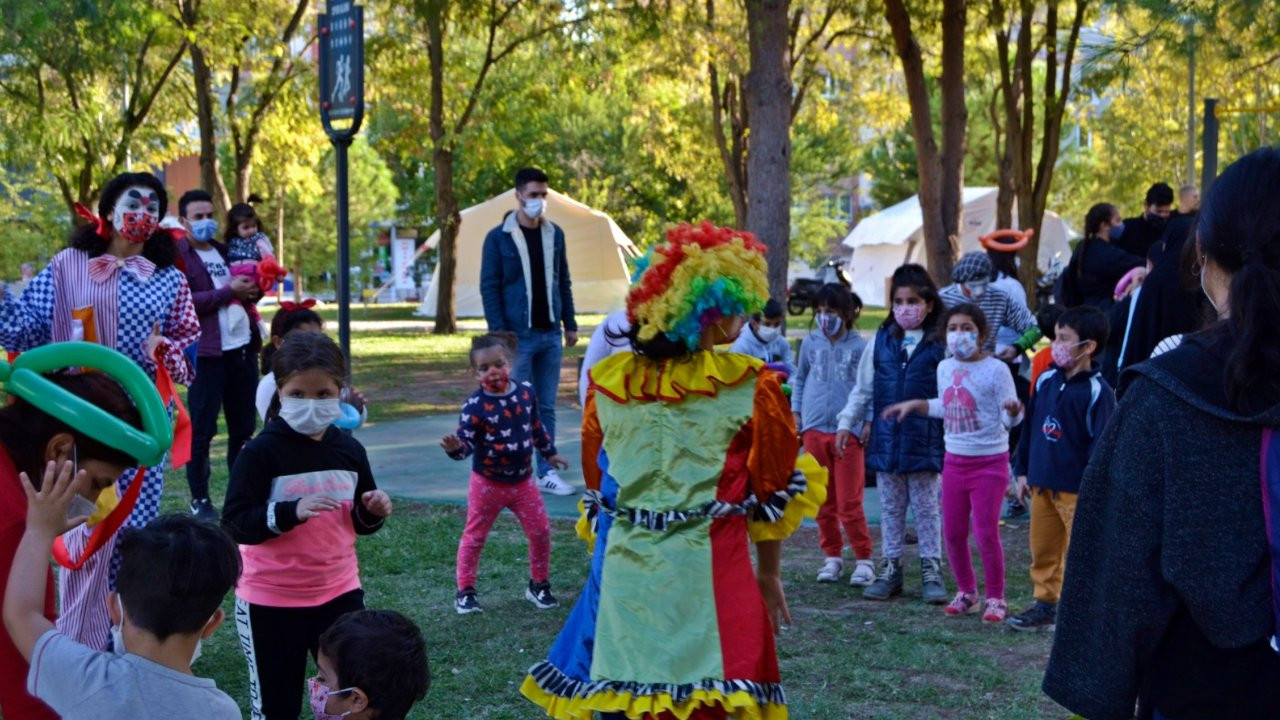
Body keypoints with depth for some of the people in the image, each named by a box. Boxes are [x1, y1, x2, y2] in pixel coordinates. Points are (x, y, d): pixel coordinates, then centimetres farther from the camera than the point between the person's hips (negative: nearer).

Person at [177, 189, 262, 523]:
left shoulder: (226, 251, 18)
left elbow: (245, 290, 29)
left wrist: (253, 291, 5)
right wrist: (229, 290, -18)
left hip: (242, 348, 7)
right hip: (206, 353, -7)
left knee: (243, 427, 12)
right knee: (201, 429, 0)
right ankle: (199, 499, 9)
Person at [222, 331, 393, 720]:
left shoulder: (349, 450, 1)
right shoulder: (261, 452, -14)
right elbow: (235, 524, -19)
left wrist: (373, 512, -11)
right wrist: (292, 511, -32)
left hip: (339, 592, 4)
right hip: (271, 600, -4)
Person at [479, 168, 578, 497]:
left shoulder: (555, 234, 10)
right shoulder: (499, 237, -3)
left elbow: (563, 282, 14)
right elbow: (489, 287, -5)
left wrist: (570, 324, 10)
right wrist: (498, 331, -13)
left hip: (550, 334, 4)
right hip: (518, 336, -4)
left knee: (546, 407, 8)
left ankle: (547, 473, 13)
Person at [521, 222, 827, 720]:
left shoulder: (607, 383, 4)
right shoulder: (751, 387, -5)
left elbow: (596, 486, 12)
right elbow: (774, 492, 3)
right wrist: (769, 575, 16)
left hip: (621, 570, 4)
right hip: (706, 572, -3)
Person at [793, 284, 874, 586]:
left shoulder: (860, 347, -3)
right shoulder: (810, 343, 7)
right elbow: (800, 379, 18)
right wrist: (796, 412, 11)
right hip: (815, 429, 4)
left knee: (849, 504, -3)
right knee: (823, 501, 10)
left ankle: (864, 558, 9)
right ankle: (832, 556, 21)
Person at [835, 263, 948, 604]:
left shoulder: (941, 345, -4)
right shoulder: (882, 341, 4)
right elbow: (863, 388, 10)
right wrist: (847, 422, 5)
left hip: (925, 441, -3)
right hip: (886, 439, 3)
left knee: (926, 507, 7)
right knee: (890, 507, 12)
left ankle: (932, 569, 16)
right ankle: (890, 568, 21)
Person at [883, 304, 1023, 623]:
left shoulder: (995, 369, -13)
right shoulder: (945, 368, 5)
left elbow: (1009, 420, -15)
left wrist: (1013, 411, -36)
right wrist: (913, 404, 19)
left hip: (989, 461, -6)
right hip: (954, 460, 6)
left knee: (986, 532, -4)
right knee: (953, 532, 10)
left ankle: (995, 597, 13)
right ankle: (966, 591, 28)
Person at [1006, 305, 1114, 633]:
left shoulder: (1097, 392, -13)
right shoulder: (1046, 381, 6)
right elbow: (1031, 427, 14)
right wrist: (1023, 471, 13)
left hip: (1077, 489, -7)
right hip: (1042, 483, 7)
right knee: (1043, 550, 14)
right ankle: (1046, 605, 26)